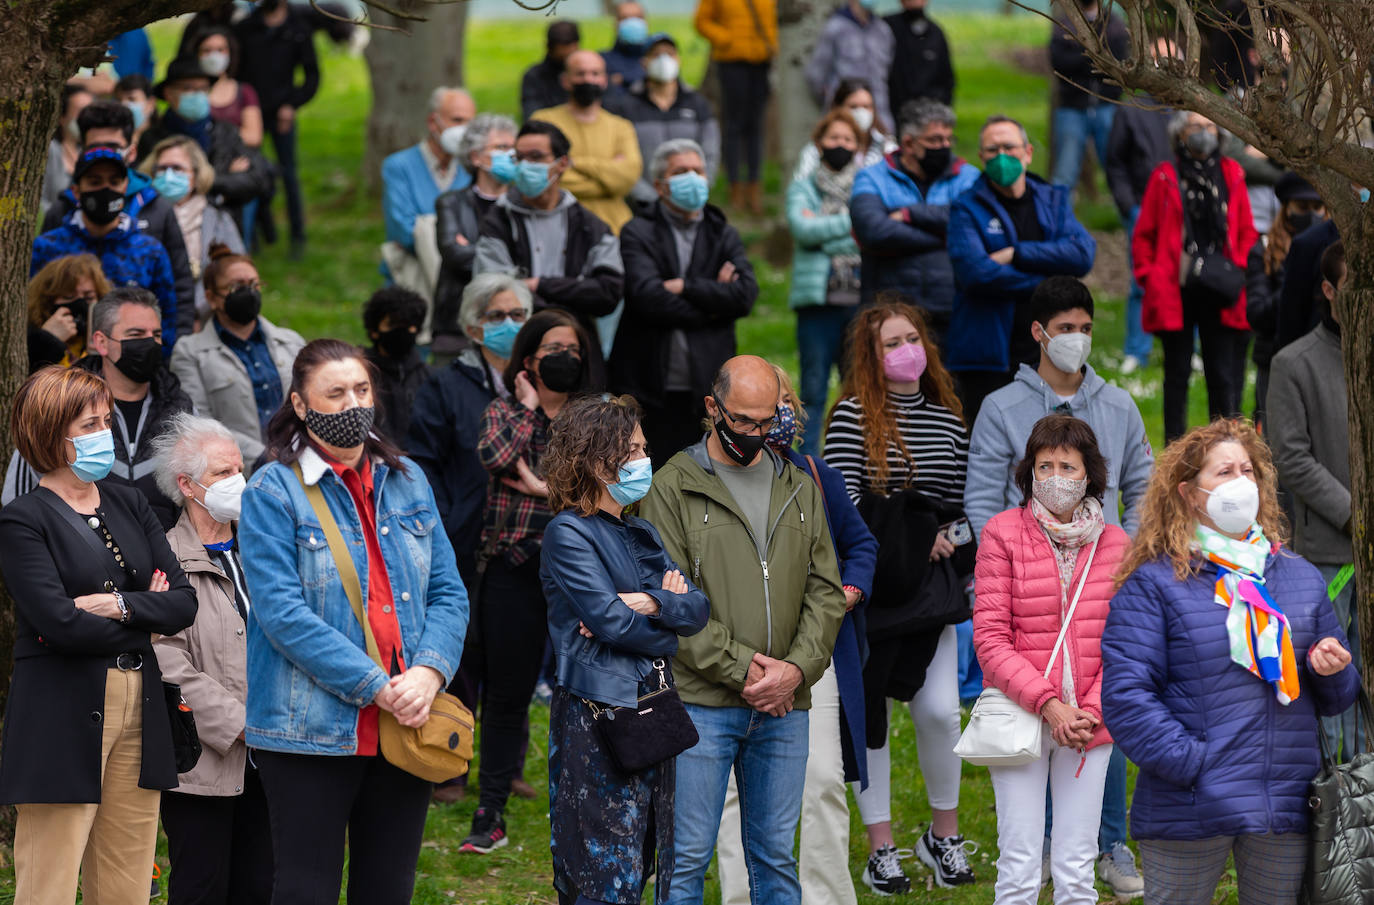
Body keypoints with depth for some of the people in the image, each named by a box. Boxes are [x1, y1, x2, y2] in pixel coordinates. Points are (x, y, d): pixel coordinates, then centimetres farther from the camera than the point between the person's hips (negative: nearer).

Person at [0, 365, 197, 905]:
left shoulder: (128, 505, 14)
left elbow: (184, 602, 7)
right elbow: (59, 622, -17)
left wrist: (119, 605, -11)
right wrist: (148, 618, -3)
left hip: (138, 711, 6)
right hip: (63, 715, -6)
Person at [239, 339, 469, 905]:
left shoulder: (406, 481, 11)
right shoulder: (273, 492, -6)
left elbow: (448, 593, 8)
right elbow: (283, 613, -15)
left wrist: (429, 673, -12)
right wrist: (376, 688, -19)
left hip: (405, 725, 5)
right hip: (313, 728, -5)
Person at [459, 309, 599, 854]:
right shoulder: (504, 411, 7)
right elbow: (494, 456, -14)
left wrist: (544, 487, -11)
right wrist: (528, 407, -4)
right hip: (514, 568, 0)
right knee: (506, 694, 3)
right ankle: (490, 815, 11)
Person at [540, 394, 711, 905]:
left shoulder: (639, 533, 16)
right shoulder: (569, 532, -8)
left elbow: (699, 608, 5)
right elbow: (611, 622, -16)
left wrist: (651, 605, -13)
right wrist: (668, 621, -1)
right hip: (597, 715, -8)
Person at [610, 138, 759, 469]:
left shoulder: (723, 236, 14)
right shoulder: (638, 234, 4)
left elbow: (746, 294, -3)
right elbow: (648, 296, -13)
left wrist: (685, 288, -9)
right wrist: (710, 302, -7)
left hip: (707, 387, 2)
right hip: (650, 389, -2)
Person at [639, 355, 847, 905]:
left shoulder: (800, 490, 14)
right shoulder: (674, 487, -1)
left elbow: (825, 592, 9)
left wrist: (797, 668, -7)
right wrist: (740, 669, -14)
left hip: (785, 705, 4)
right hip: (702, 704, -4)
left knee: (776, 856, 9)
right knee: (688, 858, -3)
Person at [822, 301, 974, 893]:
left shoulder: (949, 421, 9)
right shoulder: (853, 416, -5)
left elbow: (962, 505, 16)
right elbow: (842, 506, -11)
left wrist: (951, 547, -1)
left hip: (929, 595, 3)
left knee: (939, 710, -5)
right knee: (868, 712, 4)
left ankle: (944, 835, 16)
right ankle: (881, 850, 14)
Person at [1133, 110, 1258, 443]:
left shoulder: (1231, 175, 9)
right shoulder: (1165, 177, 3)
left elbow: (1247, 232, 12)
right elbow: (1143, 236, 6)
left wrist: (1238, 272, -1)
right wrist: (1150, 277, -4)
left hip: (1221, 295, 1)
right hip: (1176, 293, -1)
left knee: (1222, 375, 1)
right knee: (1177, 374, 5)